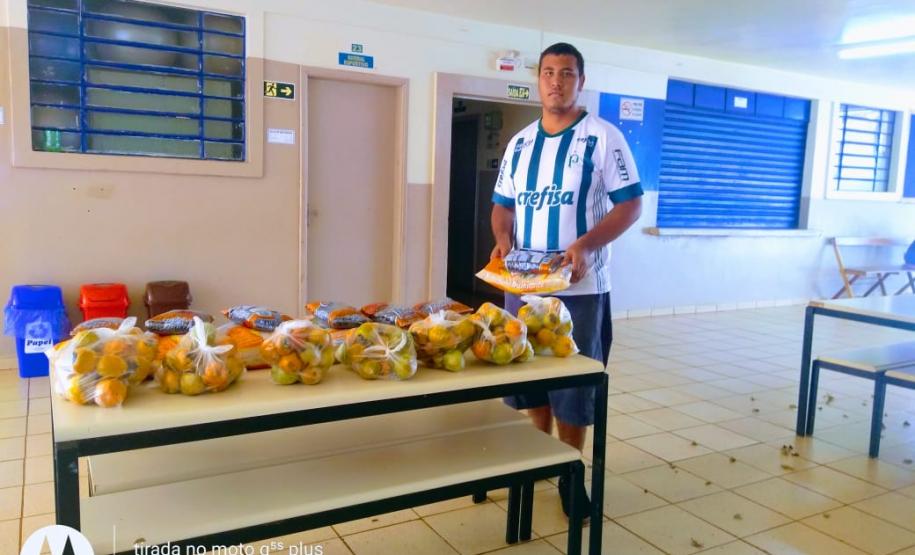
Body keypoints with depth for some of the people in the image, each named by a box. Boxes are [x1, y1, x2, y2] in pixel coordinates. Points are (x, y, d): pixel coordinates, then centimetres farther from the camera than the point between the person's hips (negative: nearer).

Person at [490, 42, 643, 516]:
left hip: (579, 286, -5)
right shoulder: (520, 142, 11)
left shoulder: (603, 137, -4)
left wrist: (586, 244, -22)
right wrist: (503, 239, -6)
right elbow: (503, 204, 16)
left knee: (573, 384, 4)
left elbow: (630, 204, -7)